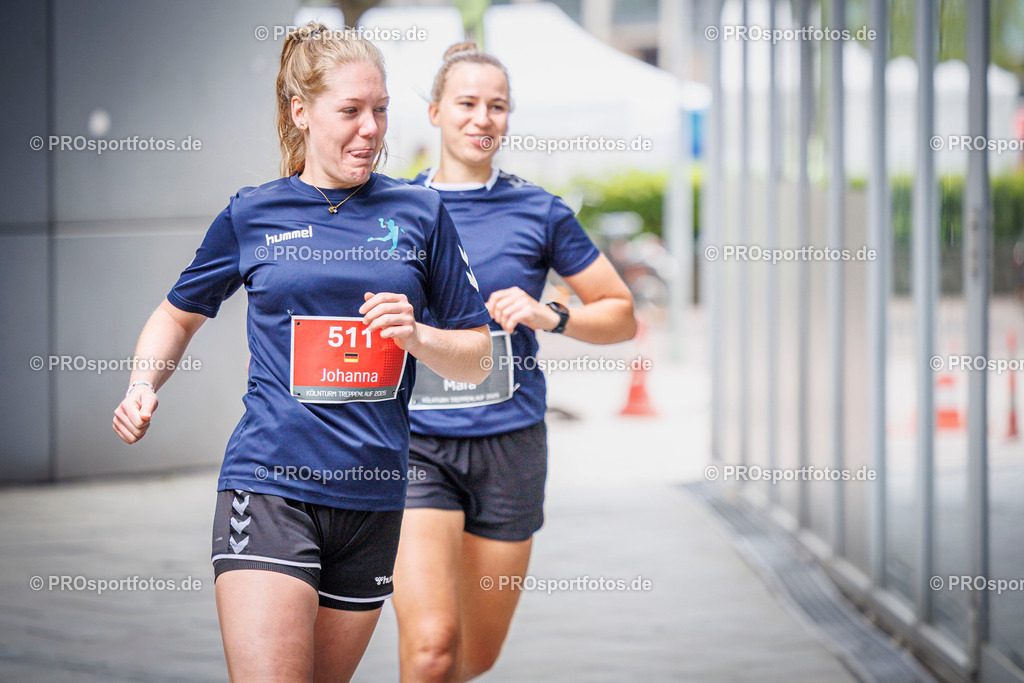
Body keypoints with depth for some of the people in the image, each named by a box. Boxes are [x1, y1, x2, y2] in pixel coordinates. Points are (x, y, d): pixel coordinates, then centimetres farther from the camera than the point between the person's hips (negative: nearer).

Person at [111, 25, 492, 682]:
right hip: (269, 485, -2)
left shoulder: (420, 212, 8)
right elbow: (180, 313, 21)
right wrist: (143, 388, 2)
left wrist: (417, 336, -9)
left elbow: (476, 359, 12)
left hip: (373, 498, 2)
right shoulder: (252, 215, 5)